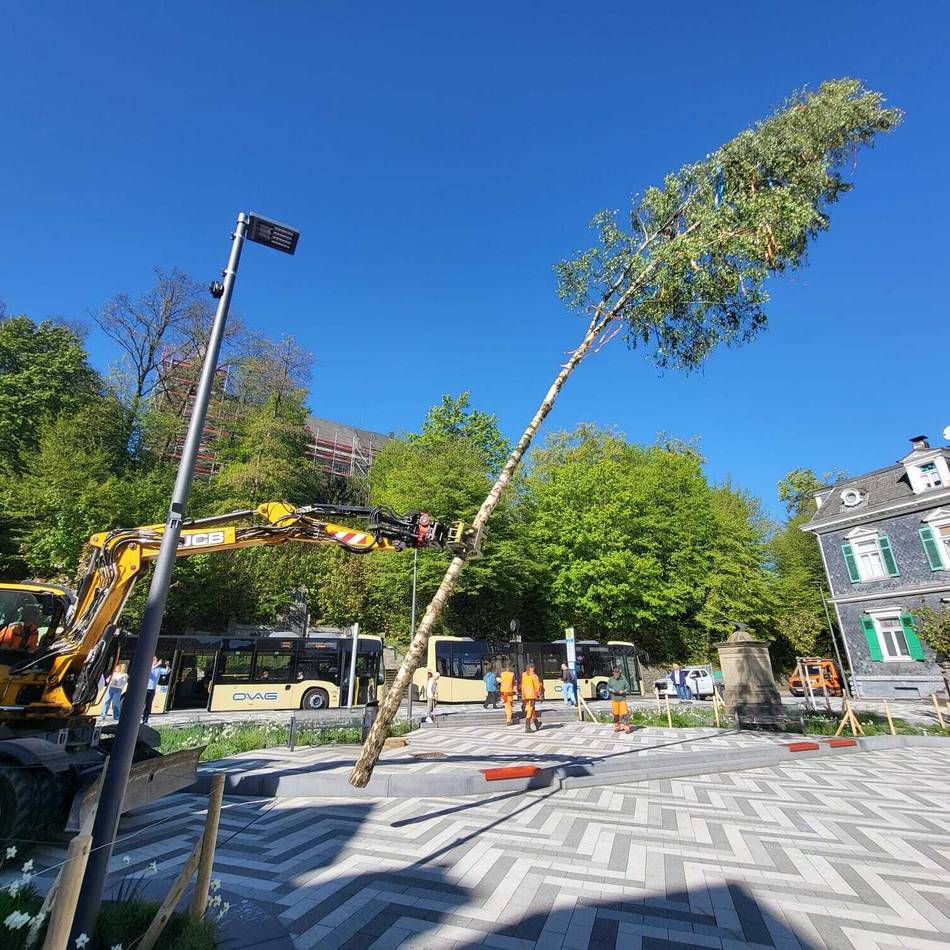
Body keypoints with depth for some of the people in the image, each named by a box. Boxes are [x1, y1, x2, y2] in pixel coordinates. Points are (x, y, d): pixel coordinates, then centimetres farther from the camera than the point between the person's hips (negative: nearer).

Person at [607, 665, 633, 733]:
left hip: (622, 699, -1)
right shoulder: (611, 679, 4)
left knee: (624, 713, -8)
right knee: (615, 714, 7)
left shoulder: (623, 679, 2)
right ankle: (617, 727, 22)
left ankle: (627, 727, -1)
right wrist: (613, 691, -16)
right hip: (614, 699, 1)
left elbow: (628, 687, 4)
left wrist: (623, 691, -13)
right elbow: (608, 687, 0)